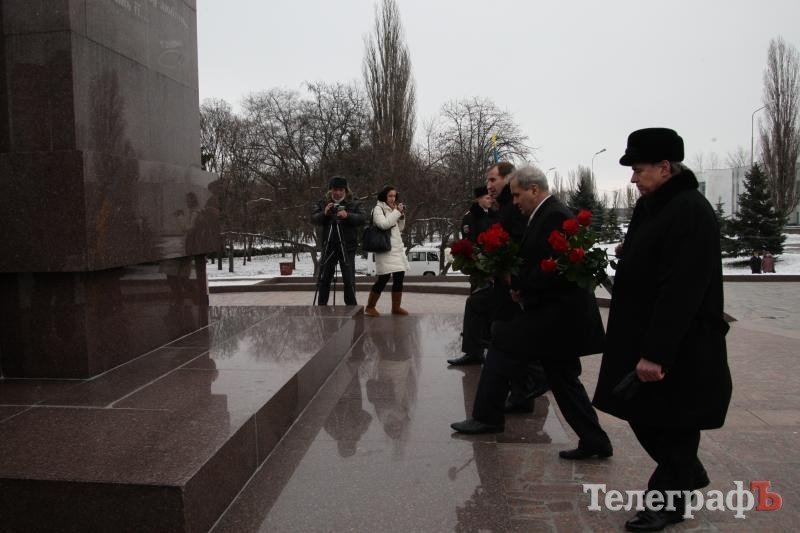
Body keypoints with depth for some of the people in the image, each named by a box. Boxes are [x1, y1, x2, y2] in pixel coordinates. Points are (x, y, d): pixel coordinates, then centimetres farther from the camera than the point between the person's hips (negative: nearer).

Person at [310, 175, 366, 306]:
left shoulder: (354, 204, 1)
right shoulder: (322, 203, 7)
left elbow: (362, 219, -11)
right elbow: (313, 219, 0)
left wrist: (347, 215, -27)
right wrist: (324, 213, -19)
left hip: (347, 247, -2)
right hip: (328, 247, 2)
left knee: (349, 280, 0)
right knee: (324, 279, 9)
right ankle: (321, 306, 21)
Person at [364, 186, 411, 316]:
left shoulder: (392, 209, 19)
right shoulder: (378, 208, -4)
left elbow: (400, 228, 21)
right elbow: (383, 224, -20)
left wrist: (402, 215, 5)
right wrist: (397, 212, -13)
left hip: (397, 247, 8)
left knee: (399, 277, 2)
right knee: (384, 278, -10)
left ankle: (396, 307, 13)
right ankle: (370, 307, 1)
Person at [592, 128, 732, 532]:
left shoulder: (690, 211, -19)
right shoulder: (652, 206, 10)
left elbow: (681, 291, -26)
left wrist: (656, 353, -26)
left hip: (678, 348, -9)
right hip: (643, 338, 9)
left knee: (671, 424, 6)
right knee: (642, 415, 18)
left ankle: (667, 501, 26)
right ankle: (688, 474, 40)